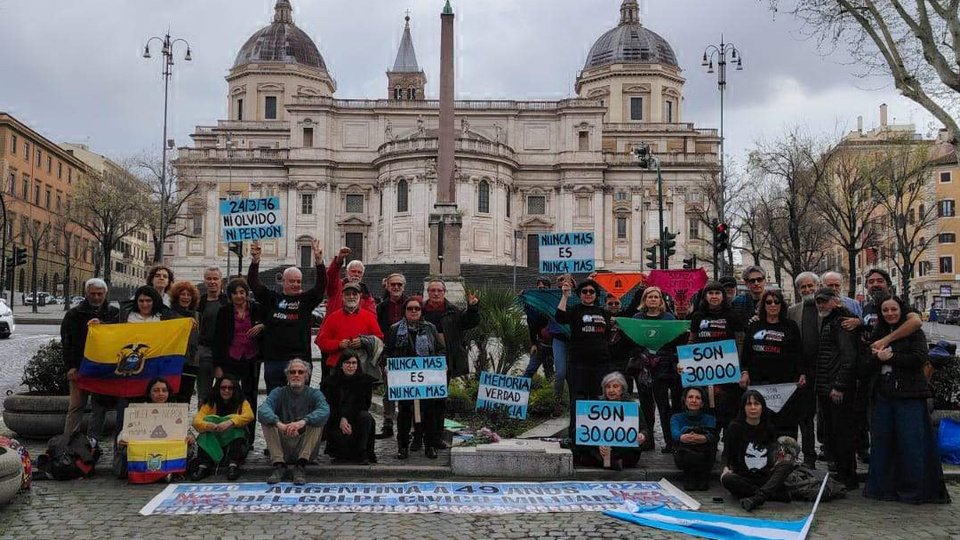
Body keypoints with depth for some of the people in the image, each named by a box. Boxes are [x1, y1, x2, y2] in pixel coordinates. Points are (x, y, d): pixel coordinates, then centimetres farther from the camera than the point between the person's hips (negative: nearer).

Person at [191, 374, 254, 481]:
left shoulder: (242, 403, 4)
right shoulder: (210, 403, 5)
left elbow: (249, 416, -18)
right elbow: (196, 421, -12)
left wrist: (230, 422, -36)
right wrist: (207, 426, -35)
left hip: (235, 444, -1)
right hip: (212, 445, 1)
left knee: (235, 423, -26)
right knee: (208, 419, -22)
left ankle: (233, 465, -42)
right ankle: (204, 465, -37)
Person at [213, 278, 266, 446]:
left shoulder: (257, 309, 3)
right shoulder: (224, 311, 2)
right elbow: (217, 339, 1)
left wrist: (262, 326, -10)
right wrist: (217, 365, -4)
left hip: (251, 361, 1)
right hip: (231, 361, -1)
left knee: (250, 398, 7)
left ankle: (249, 439, 15)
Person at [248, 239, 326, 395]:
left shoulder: (306, 300, 7)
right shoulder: (272, 299, 10)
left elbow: (321, 286, -6)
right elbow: (254, 284, 3)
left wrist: (319, 261, -19)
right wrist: (255, 261, -10)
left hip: (299, 359, -1)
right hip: (273, 358, 2)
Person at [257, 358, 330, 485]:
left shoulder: (314, 393, 2)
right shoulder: (279, 392, 3)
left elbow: (325, 411, -21)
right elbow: (262, 410, -18)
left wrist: (303, 422, -40)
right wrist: (279, 424, -39)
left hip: (305, 445, -1)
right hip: (283, 445, 1)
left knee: (317, 420, -22)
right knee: (266, 420, -17)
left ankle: (301, 466, -27)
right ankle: (279, 466, -23)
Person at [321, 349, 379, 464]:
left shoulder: (365, 380, -2)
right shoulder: (330, 382, 1)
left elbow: (364, 406, -8)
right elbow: (328, 407, -3)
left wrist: (346, 418, -20)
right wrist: (340, 420, -20)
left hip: (357, 420, 1)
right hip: (336, 422, -1)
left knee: (365, 416, -32)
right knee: (343, 437, -32)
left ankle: (362, 454, -18)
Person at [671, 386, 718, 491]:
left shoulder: (709, 419, 11)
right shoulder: (676, 418, 10)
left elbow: (711, 436, -13)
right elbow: (675, 433, -14)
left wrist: (703, 438, -40)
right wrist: (683, 437, -40)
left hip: (705, 457, 0)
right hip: (683, 456, 0)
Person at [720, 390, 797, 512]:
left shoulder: (769, 429, 12)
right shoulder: (735, 427, 4)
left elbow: (774, 455, 20)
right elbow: (727, 454, 7)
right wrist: (726, 467, -14)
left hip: (766, 479, 2)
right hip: (743, 478, -2)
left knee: (787, 463, -25)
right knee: (726, 479, -34)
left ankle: (756, 498, -44)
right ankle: (780, 495, -32)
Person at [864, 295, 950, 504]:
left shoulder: (914, 332, 2)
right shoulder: (878, 334, 15)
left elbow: (919, 359, -11)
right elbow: (869, 364, 8)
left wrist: (890, 357, -11)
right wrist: (878, 358, -13)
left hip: (909, 394, -4)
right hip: (883, 394, 5)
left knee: (912, 442, -4)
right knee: (882, 440, 6)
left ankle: (914, 490, 5)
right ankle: (883, 486, 15)